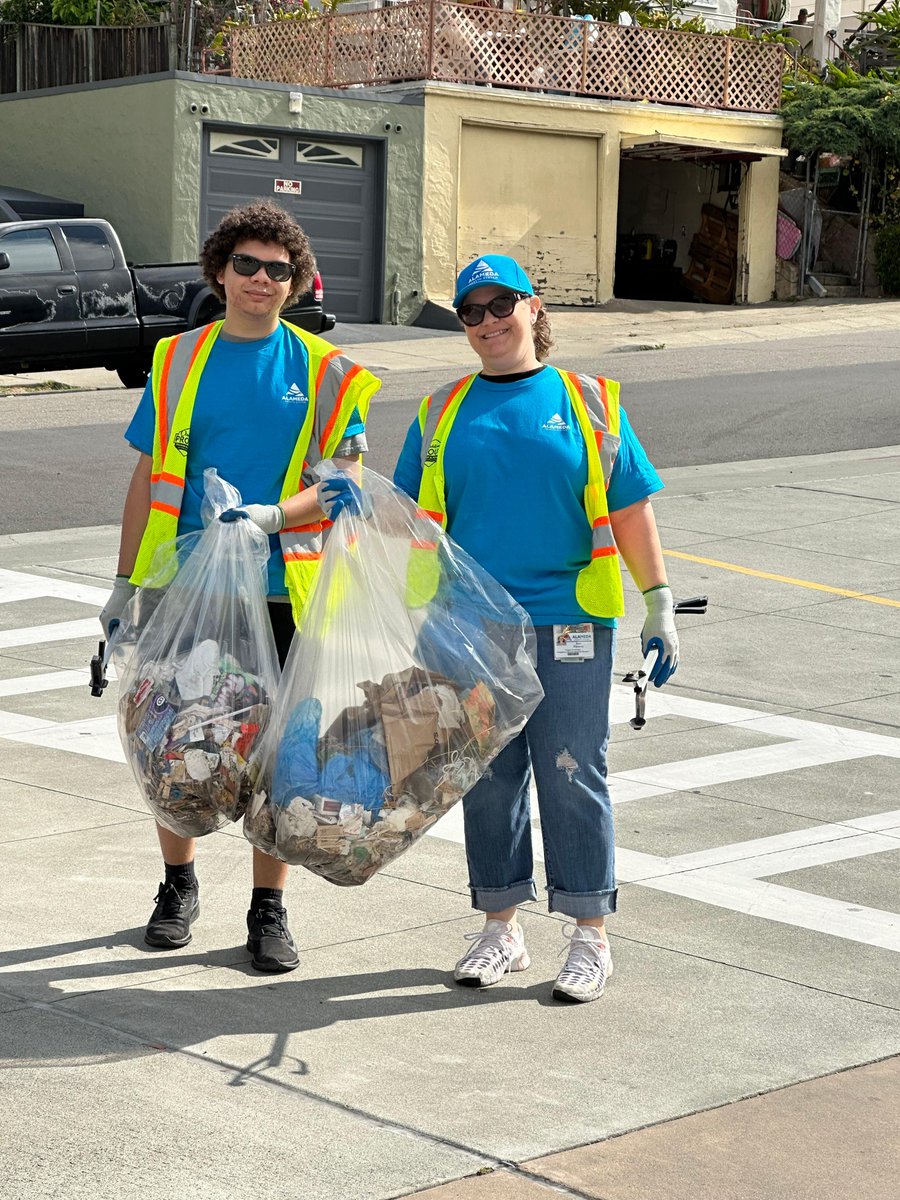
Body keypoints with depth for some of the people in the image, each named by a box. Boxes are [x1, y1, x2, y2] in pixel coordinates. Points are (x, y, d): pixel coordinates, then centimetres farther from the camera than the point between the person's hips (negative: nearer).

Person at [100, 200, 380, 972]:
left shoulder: (322, 371, 1)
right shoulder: (180, 360, 5)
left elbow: (339, 487, -4)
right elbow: (149, 478, 9)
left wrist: (269, 516, -22)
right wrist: (126, 584, 7)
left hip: (281, 591, -1)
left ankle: (270, 909, 18)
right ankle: (179, 885, 29)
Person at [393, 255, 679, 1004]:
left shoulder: (587, 404, 4)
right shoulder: (443, 414, 10)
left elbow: (630, 511, 3)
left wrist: (660, 606, -1)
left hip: (568, 623, -2)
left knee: (573, 775, 0)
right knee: (488, 779, 8)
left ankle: (590, 937, 9)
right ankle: (500, 929, 20)